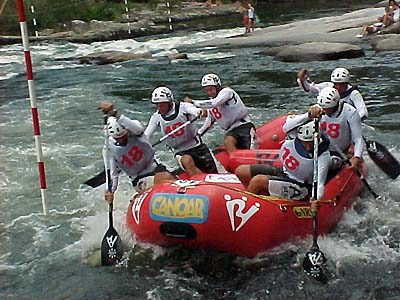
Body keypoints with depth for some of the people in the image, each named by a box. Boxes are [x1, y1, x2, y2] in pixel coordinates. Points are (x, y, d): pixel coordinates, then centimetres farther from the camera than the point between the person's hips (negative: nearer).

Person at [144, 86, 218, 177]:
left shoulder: (183, 107, -11)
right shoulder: (156, 117, -2)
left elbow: (197, 111, -28)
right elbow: (145, 136, -1)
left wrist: (202, 112, -51)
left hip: (197, 146, -1)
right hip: (181, 152, 1)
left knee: (214, 173, -2)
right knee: (187, 161, -33)